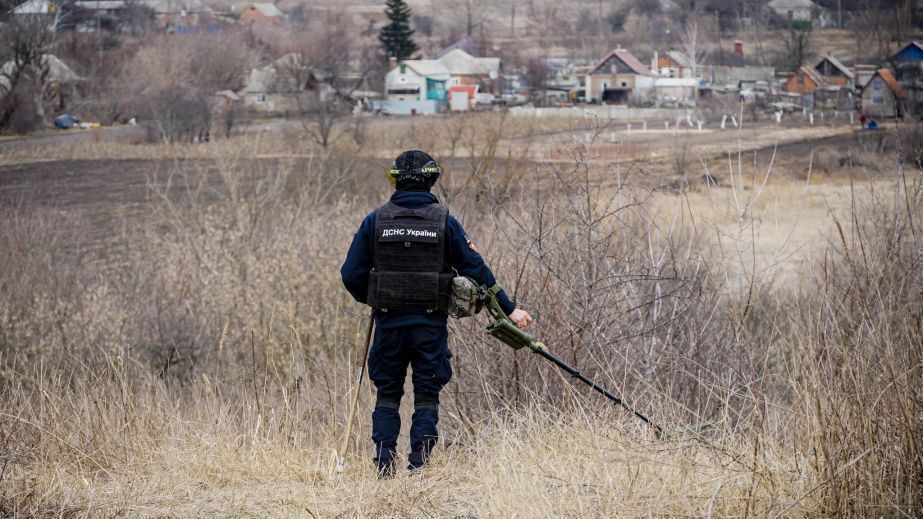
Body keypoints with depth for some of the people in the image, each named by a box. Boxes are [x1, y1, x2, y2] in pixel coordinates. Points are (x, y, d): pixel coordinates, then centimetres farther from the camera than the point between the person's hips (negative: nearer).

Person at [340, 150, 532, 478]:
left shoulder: (376, 220, -1)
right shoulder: (444, 222, -3)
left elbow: (352, 274, 1)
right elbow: (475, 269, 0)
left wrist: (370, 300, 23)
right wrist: (508, 309, 8)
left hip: (389, 323, 1)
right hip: (430, 324, -1)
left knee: (387, 395, 12)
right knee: (426, 397, 7)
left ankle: (384, 466, 5)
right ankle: (418, 468, 1)